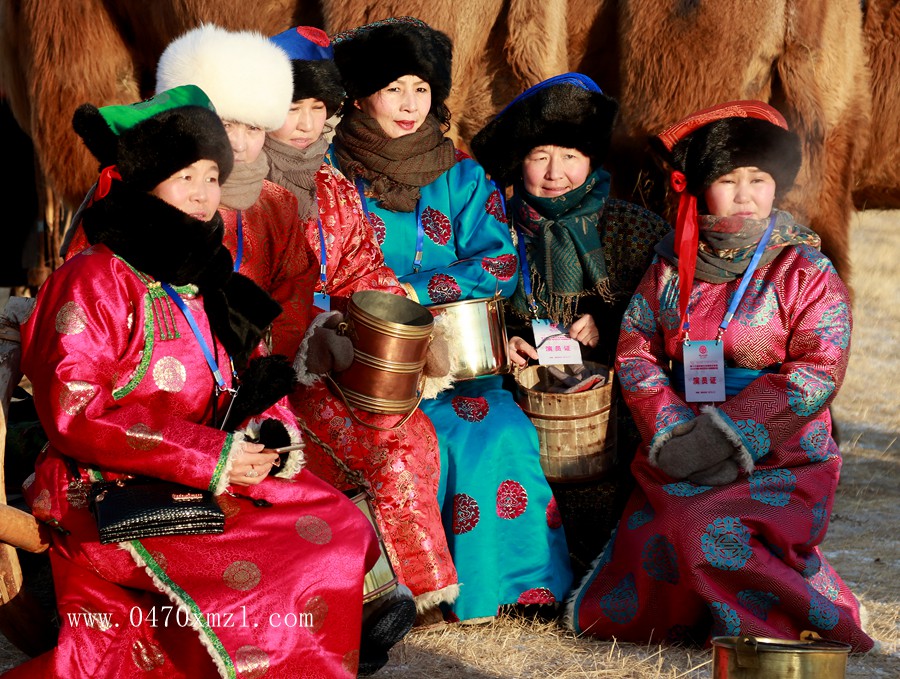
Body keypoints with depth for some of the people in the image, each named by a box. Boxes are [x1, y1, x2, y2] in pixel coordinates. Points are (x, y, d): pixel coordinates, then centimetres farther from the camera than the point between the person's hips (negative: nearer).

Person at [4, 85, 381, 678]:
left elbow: (252, 378, 20)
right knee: (257, 572, -25)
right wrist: (209, 458, -19)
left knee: (341, 530, -6)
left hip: (214, 482, 9)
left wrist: (269, 431, -6)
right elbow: (75, 416, -17)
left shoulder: (202, 282, 17)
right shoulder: (95, 282, -9)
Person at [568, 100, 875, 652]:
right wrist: (671, 432, -12)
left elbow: (817, 374, -11)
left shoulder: (806, 272, -2)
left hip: (780, 461, -4)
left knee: (711, 535, -33)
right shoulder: (672, 268, 10)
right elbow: (636, 350, 5)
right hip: (678, 466, 4)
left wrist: (723, 435, -18)